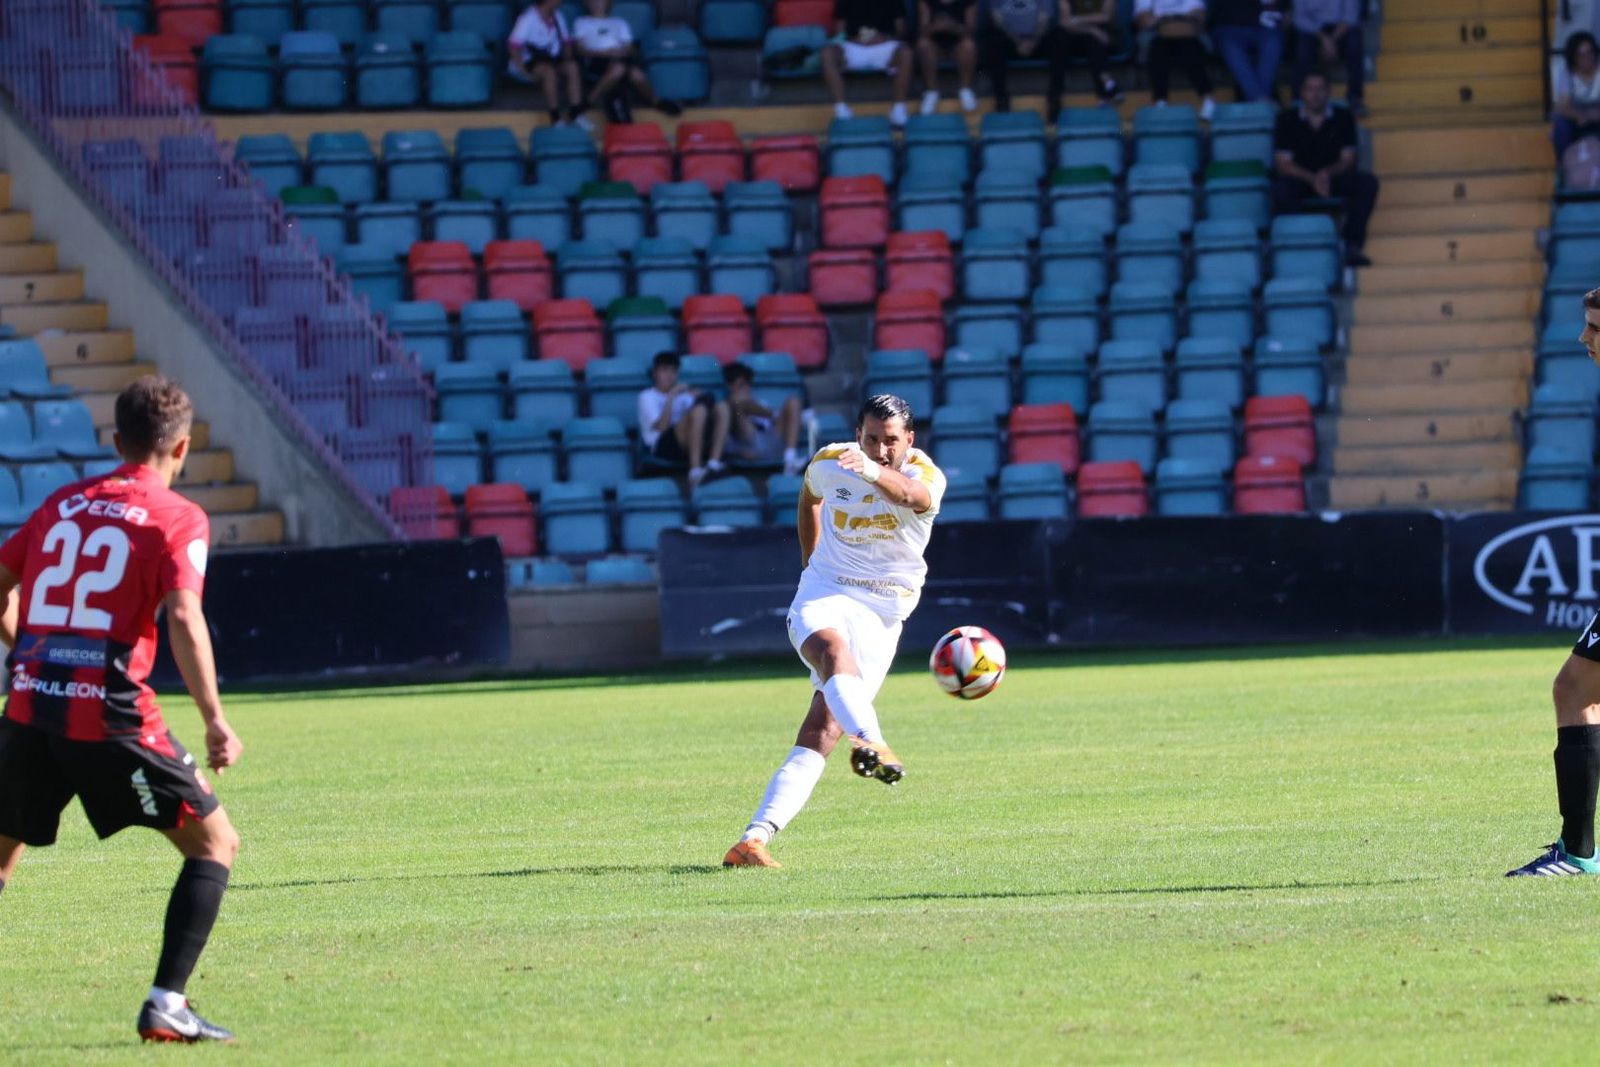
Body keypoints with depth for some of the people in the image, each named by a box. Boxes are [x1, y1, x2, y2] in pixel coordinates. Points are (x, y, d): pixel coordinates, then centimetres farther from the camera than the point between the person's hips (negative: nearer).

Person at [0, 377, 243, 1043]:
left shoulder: (63, 503, 16)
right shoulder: (177, 519, -1)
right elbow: (184, 619, -14)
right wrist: (214, 721, -12)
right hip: (109, 716, -5)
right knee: (215, 844, 8)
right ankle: (166, 1004, -3)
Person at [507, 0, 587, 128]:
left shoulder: (558, 17, 8)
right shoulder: (528, 18, -13)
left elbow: (566, 41, 18)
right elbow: (513, 46, -18)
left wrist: (566, 59, 1)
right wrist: (524, 70, -23)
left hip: (553, 59, 6)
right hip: (531, 60, -6)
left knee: (572, 67, -24)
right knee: (549, 71, -36)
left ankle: (576, 113, -26)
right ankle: (555, 119, -34)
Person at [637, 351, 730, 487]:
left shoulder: (683, 394, 28)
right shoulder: (647, 396, 9)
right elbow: (661, 426, -8)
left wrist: (698, 398, -3)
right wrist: (671, 397, -11)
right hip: (665, 445, -6)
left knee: (721, 407, -12)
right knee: (699, 409, -30)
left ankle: (714, 463, -31)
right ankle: (695, 470, -43)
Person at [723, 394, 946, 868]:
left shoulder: (925, 475, -10)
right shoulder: (830, 463, 1)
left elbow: (912, 495, -37)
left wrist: (872, 472, -57)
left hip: (883, 612, -1)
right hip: (824, 595, 1)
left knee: (823, 730, -13)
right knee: (834, 649, -37)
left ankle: (754, 839, -16)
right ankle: (871, 742, -65)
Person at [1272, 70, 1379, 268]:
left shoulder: (1343, 117, 3)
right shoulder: (1287, 119, -2)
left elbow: (1348, 160, 0)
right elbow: (1283, 164, -7)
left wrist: (1328, 174, -23)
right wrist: (1312, 179, -24)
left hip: (1334, 177, 2)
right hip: (1300, 180, -2)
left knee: (1368, 182, -26)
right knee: (1280, 190, -36)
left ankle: (1352, 246, -28)